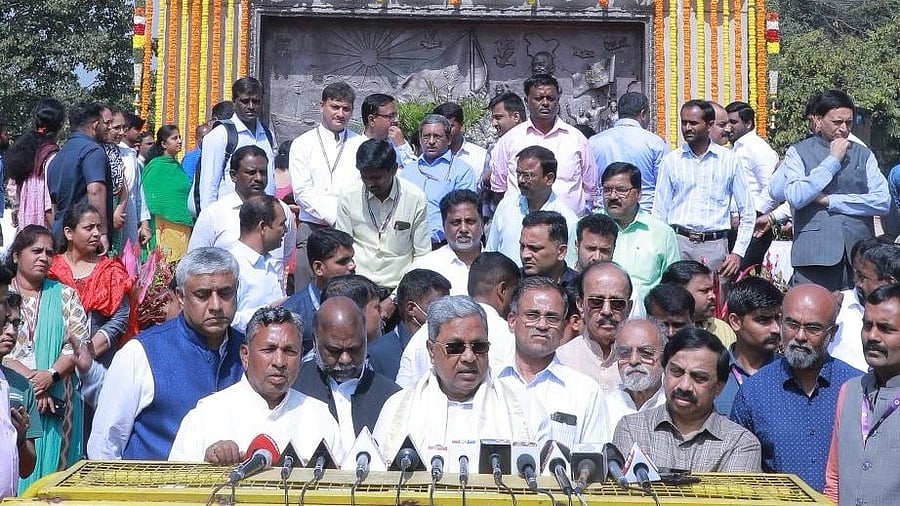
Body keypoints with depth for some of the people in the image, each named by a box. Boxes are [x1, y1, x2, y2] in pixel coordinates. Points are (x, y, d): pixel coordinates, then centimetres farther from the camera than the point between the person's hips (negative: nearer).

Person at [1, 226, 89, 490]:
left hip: (57, 398, 1)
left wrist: (51, 375, -14)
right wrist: (31, 379, -15)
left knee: (54, 461, 1)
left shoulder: (64, 295, 10)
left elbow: (79, 343, 1)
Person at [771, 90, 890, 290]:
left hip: (859, 254, 3)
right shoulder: (799, 152, 6)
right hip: (815, 254, -3)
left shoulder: (863, 154, 14)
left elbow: (883, 201, 2)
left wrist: (830, 200, -4)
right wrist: (833, 161, -7)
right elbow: (795, 197, -10)